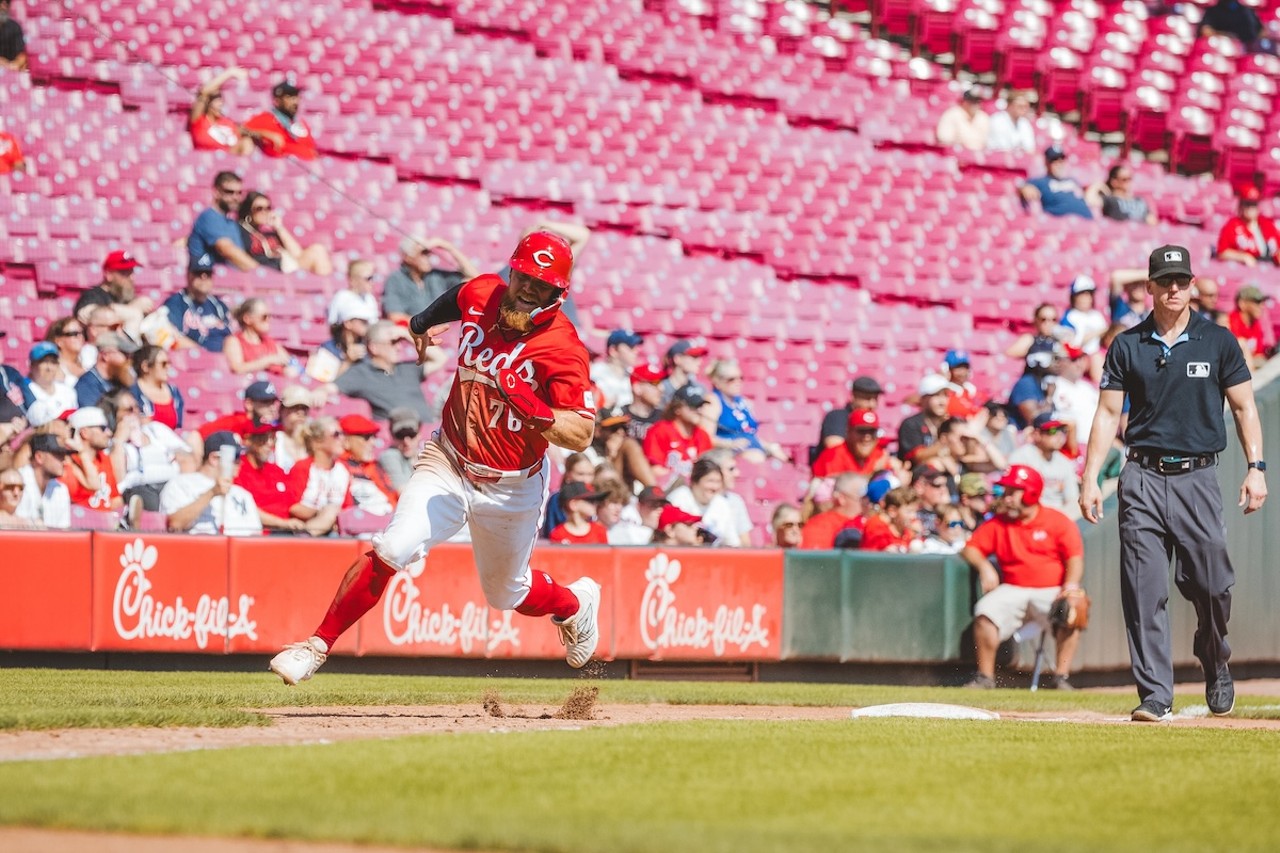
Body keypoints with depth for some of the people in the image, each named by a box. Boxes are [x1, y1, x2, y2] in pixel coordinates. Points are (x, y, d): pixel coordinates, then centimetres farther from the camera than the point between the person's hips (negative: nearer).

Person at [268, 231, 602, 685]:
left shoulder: (562, 347, -22)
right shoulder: (481, 295, -9)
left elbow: (581, 435, -27)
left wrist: (536, 411, -44)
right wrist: (424, 322, 32)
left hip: (512, 489, -2)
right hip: (449, 464, 2)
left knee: (507, 594, 17)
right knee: (391, 550, -20)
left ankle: (575, 603, 50)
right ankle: (318, 644, -11)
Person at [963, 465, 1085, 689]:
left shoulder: (1058, 522, 1)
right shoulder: (998, 523, 11)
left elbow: (1075, 558, -5)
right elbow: (970, 549, 11)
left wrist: (1070, 585, -23)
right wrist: (984, 565, -11)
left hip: (1051, 591, -2)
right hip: (1013, 590, 2)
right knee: (985, 610, -26)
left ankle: (1061, 677, -24)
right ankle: (985, 677, -17)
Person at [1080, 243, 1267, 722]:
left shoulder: (1218, 342, 6)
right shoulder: (1127, 346, 7)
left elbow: (1244, 407, 7)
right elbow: (1107, 414, 8)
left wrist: (1256, 467, -4)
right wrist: (1090, 480, 1)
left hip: (1196, 479, -1)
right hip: (1142, 480, 1)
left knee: (1210, 585, -4)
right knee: (1144, 593, -6)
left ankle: (1215, 665, 26)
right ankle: (1155, 696, -6)